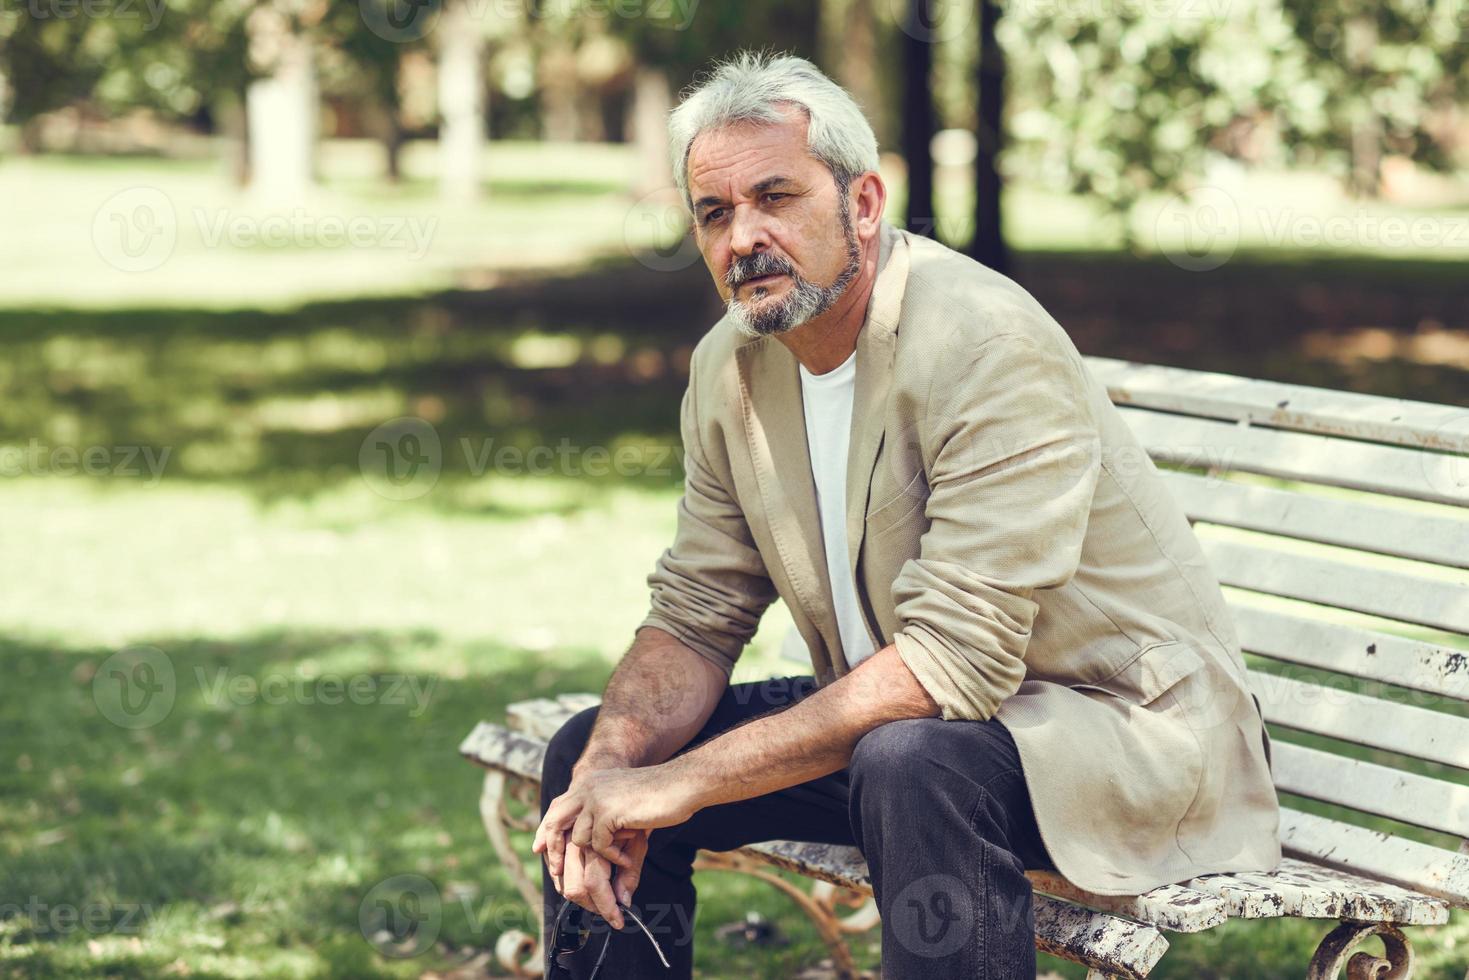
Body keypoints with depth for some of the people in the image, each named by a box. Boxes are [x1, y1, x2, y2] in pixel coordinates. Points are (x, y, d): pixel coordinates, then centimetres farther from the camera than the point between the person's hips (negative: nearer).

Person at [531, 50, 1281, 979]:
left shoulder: (983, 341, -25)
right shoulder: (731, 364, 0)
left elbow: (954, 663, -31)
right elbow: (695, 618, 5)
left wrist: (683, 782, -30)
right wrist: (611, 769, -18)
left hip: (1121, 721, -7)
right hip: (894, 711, 8)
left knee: (915, 760, -38)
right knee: (591, 749, 0)